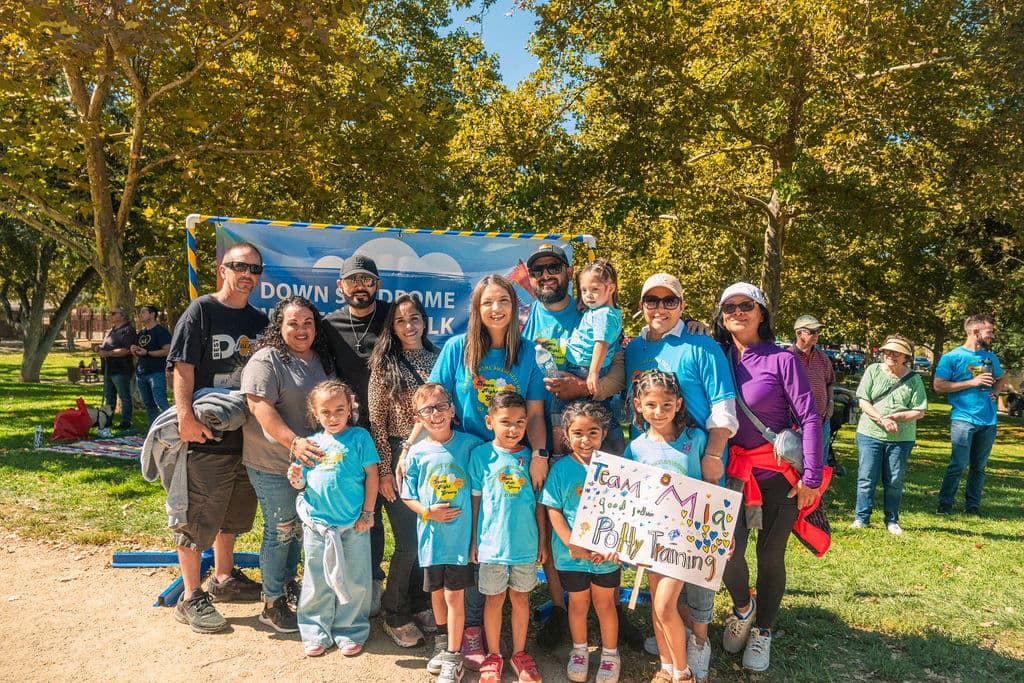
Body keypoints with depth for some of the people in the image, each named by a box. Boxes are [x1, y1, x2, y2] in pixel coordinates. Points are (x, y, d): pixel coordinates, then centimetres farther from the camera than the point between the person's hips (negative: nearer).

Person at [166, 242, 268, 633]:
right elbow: (183, 366, -14)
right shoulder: (201, 311, -7)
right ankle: (191, 598, 14)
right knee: (198, 516, 1)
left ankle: (224, 578, 37)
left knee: (235, 512, 19)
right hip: (208, 437, -7)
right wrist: (185, 415, -24)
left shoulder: (259, 321, 11)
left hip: (248, 436, 7)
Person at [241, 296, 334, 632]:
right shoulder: (267, 360, -13)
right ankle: (273, 604, 18)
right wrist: (293, 442, -30)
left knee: (299, 527, 19)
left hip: (312, 460, 7)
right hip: (273, 464, -7)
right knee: (280, 530, 3)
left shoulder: (322, 360, 10)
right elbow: (259, 406, -22)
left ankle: (288, 584, 38)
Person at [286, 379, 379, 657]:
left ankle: (350, 632, 25)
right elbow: (303, 482, 10)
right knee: (317, 582, 12)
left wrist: (367, 513, -5)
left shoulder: (359, 437, -4)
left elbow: (371, 475, -4)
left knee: (353, 581, 8)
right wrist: (296, 479, -13)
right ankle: (316, 633, 28)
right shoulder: (311, 443, 6)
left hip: (353, 524, -2)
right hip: (316, 523, 3)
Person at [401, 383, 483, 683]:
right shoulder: (417, 453, -4)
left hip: (460, 534, -2)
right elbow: (408, 496, 4)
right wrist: (428, 512, -13)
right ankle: (443, 643, 41)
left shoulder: (470, 444, -9)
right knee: (437, 592, 18)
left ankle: (453, 658, 18)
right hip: (431, 535, 3)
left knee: (454, 595, 1)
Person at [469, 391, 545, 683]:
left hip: (526, 543, 1)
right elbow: (475, 501, -2)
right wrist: (473, 541, 0)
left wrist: (541, 540, 6)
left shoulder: (531, 457, -4)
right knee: (494, 599, 13)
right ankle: (493, 655, 31)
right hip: (492, 542, -1)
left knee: (520, 597, 15)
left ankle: (519, 653, 33)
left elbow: (539, 503, 3)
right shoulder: (481, 455, -7)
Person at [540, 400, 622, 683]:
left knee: (605, 602, 15)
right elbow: (554, 512, -8)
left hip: (606, 553, 0)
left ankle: (610, 654, 35)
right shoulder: (561, 468, -9)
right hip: (571, 552, 0)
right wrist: (573, 545, -16)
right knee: (578, 603, 17)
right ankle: (579, 651, 39)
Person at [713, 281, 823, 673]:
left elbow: (810, 418, -10)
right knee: (728, 549, -10)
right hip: (732, 470, 2)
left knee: (770, 555, 7)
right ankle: (742, 606, 23)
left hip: (778, 472, -2)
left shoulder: (782, 360, -8)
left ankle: (762, 631, 30)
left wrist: (811, 477, -14)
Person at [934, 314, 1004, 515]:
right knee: (959, 464, -8)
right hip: (963, 419, -6)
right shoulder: (952, 357, -5)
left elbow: (1002, 378, 31)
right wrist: (972, 382, -14)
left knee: (979, 466, 11)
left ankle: (973, 505, 21)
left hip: (988, 421, 6)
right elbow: (938, 385, -11)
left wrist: (995, 392, 10)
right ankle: (945, 503, 5)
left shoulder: (991, 357, 13)